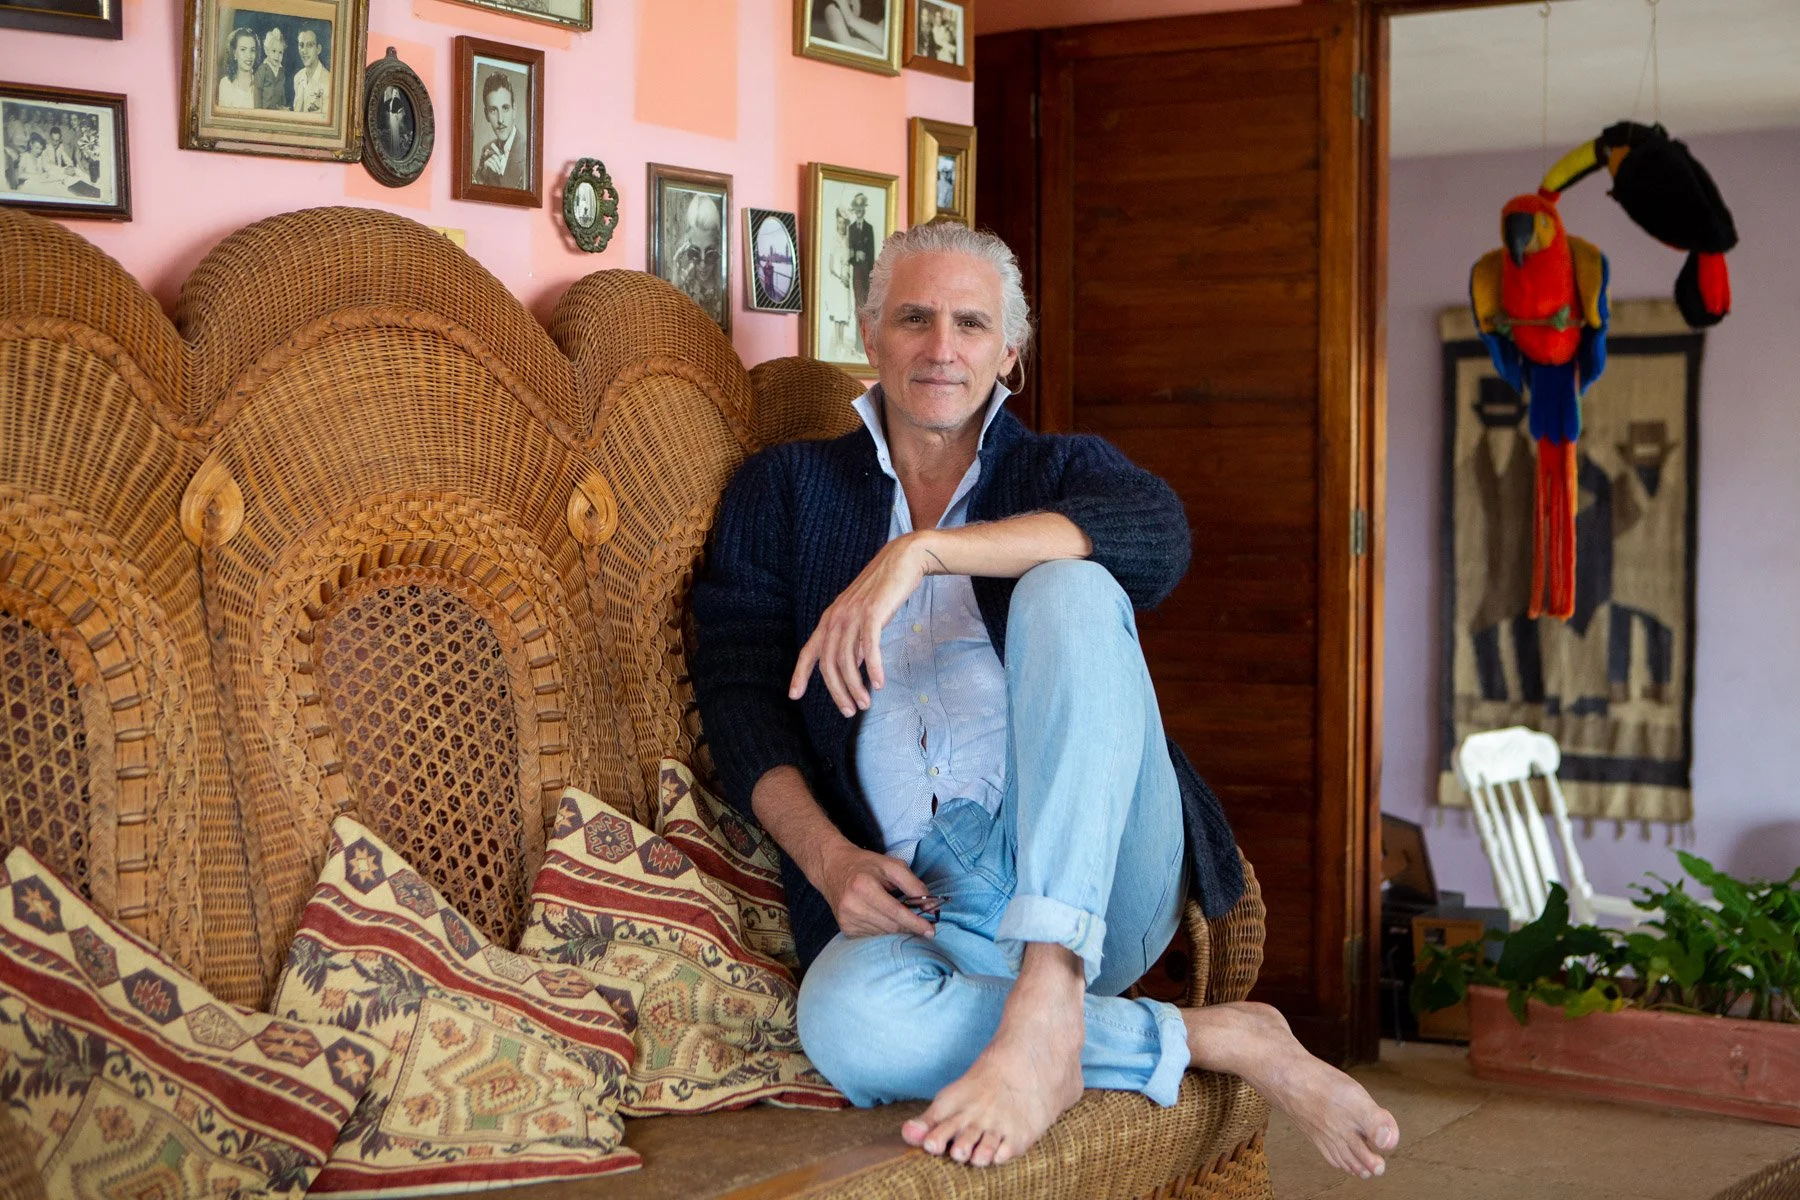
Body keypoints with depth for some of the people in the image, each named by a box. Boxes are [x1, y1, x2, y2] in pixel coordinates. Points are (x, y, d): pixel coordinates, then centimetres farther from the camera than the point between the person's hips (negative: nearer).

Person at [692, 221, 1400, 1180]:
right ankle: (1225, 1041, -22)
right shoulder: (782, 492, 19)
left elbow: (1159, 534, -9)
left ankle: (1047, 1006, -37)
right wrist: (826, 855, -11)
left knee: (1069, 590, -25)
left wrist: (925, 550, -22)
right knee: (844, 1020, -35)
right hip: (919, 893, 0)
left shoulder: (1059, 473, 17)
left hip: (1094, 880, 0)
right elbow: (739, 690, 7)